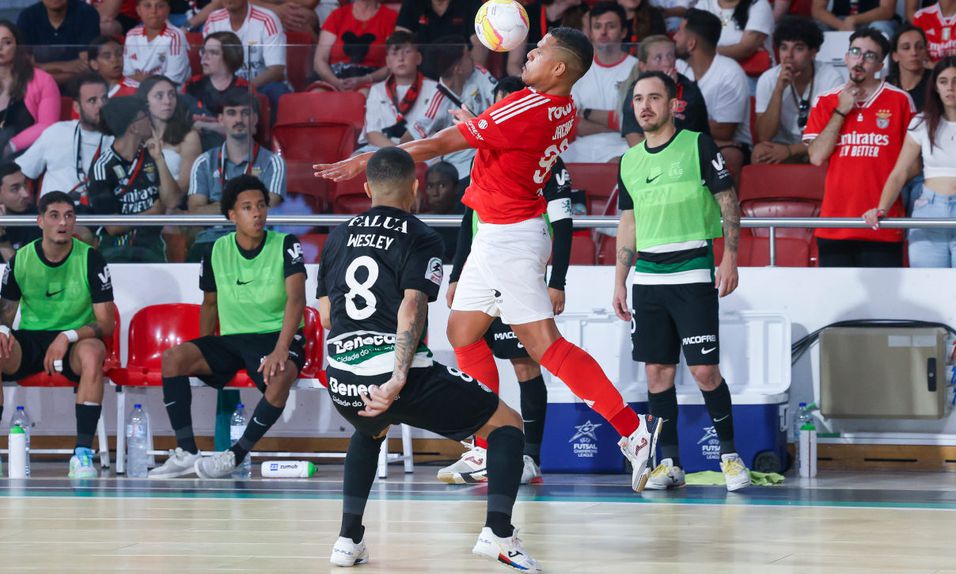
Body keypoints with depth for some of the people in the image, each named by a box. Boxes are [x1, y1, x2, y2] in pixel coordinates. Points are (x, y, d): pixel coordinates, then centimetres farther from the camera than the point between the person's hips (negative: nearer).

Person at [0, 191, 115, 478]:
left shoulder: (90, 259, -6)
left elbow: (106, 324, -8)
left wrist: (68, 337, -25)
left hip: (76, 341, -2)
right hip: (28, 340, 2)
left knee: (92, 353, -38)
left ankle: (82, 453, -36)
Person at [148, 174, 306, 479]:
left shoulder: (285, 246, -8)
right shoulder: (217, 251, 4)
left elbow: (296, 298, -21)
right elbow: (210, 303, 19)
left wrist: (280, 349, -34)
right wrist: (203, 353, 10)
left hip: (276, 337, -4)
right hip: (231, 339, 4)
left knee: (280, 375, -39)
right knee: (173, 358, -21)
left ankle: (236, 455, -24)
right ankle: (186, 453, -20)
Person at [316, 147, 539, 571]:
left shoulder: (339, 237, 17)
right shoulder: (420, 240, 2)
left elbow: (325, 316, 19)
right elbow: (411, 307, -13)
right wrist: (398, 378, -22)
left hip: (342, 383, 5)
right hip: (398, 374, -5)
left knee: (371, 430, 40)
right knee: (507, 424, 11)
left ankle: (349, 538, 26)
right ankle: (498, 532, -7)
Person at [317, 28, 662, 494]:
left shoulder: (529, 108, -23)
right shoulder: (564, 111, 3)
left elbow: (441, 144, -19)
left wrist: (366, 161, -14)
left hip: (508, 236, -10)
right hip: (499, 235, 10)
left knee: (544, 343, -10)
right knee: (463, 331, 16)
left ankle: (633, 431, -10)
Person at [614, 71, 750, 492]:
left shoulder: (698, 146, -3)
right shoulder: (629, 161, 12)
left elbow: (729, 202, -2)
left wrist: (730, 258, -11)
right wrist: (620, 282, 15)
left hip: (692, 273, -5)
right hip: (648, 278, 5)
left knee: (704, 370, -8)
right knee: (657, 371, 3)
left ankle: (730, 454, 5)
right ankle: (669, 463, 7)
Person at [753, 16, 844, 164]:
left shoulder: (832, 78, -14)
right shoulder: (768, 80, -8)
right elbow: (765, 137, -14)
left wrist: (790, 150, -25)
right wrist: (779, 90, -24)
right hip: (782, 148, 2)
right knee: (760, 152, -30)